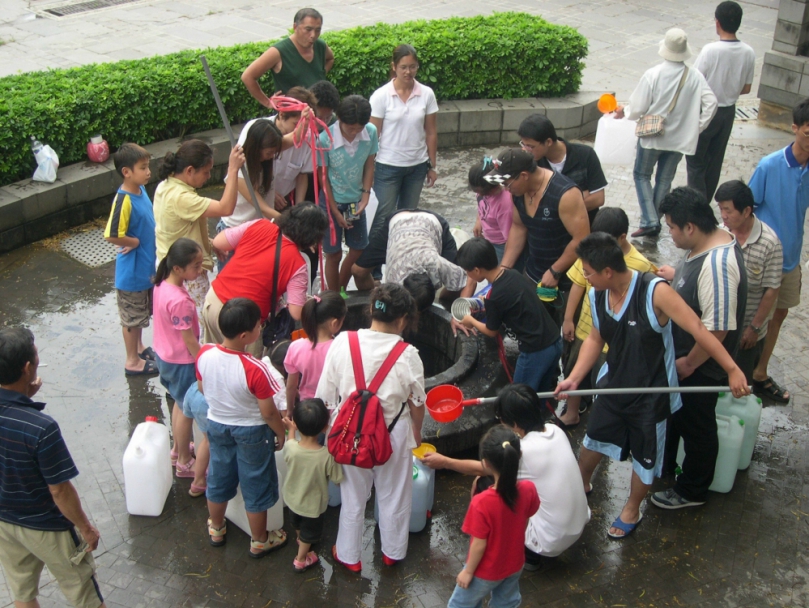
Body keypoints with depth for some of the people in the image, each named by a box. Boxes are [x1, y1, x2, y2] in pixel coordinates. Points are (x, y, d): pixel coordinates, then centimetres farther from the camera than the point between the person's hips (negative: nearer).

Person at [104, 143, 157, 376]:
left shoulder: (141, 190, -1)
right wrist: (134, 242, -18)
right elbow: (112, 236, -33)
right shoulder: (124, 200, -27)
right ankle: (132, 361, 23)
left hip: (146, 266, 8)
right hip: (132, 270, -8)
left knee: (141, 313, 25)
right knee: (132, 316, 9)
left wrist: (145, 241, -1)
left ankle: (139, 347, 43)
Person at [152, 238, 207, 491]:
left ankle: (178, 448, 46)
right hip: (182, 362, -9)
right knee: (187, 410, 11)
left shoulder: (162, 285, -7)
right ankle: (184, 462, 28)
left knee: (180, 403, 27)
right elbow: (189, 340, -25)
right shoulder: (179, 301, -34)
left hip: (165, 354, 9)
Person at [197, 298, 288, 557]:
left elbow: (202, 389, 1)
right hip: (251, 432, -5)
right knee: (255, 487, 16)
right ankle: (259, 541, 34)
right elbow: (268, 412, -22)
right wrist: (281, 433, -4)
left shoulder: (204, 354, -19)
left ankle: (216, 530, 47)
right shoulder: (254, 369, -33)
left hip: (217, 426, 5)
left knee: (219, 479, 25)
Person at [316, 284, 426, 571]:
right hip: (394, 436, -1)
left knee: (353, 496, 22)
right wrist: (416, 432, 15)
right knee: (393, 496, 21)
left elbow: (325, 396, -8)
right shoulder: (407, 354, -19)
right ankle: (393, 552, 42)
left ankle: (348, 555, 39)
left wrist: (332, 429, 10)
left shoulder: (342, 343, -16)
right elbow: (417, 403, -5)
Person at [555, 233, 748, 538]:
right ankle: (580, 484, 52)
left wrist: (732, 369, -32)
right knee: (594, 437, 23)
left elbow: (697, 329, -29)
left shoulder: (654, 291, -30)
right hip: (614, 383, 5)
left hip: (651, 391, -5)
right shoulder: (596, 296, -11)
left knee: (644, 456, 14)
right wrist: (574, 378, -5)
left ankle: (632, 510, 39)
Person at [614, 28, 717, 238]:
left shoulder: (653, 75, -18)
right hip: (679, 139, 3)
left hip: (652, 136, -3)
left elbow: (638, 108, -14)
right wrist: (697, 127, 0)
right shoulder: (695, 77, -9)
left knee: (642, 175, 15)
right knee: (664, 181, 17)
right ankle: (655, 222, 24)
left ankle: (649, 221, 2)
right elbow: (711, 103, -12)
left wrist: (624, 111, 7)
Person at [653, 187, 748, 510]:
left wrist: (689, 363, -23)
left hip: (699, 366, -10)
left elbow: (717, 328, -34)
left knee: (696, 427, 12)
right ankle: (663, 463, 52)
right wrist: (676, 276, 11)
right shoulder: (705, 244, -5)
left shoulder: (717, 265, -36)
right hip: (680, 355, 10)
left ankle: (692, 490, 33)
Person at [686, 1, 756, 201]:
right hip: (728, 112, 5)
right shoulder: (748, 53, -6)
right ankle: (705, 202, 29)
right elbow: (746, 89, 4)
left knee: (696, 162, 6)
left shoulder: (711, 50, -23)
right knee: (715, 162, 18)